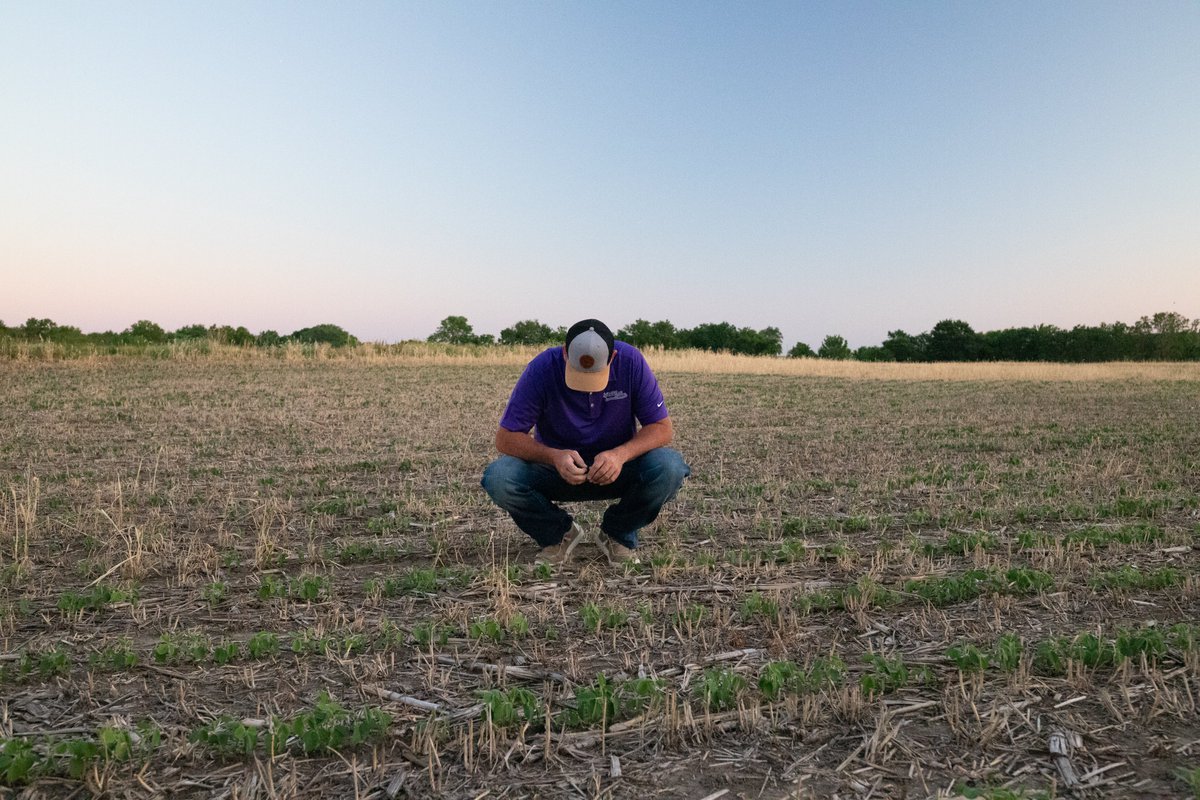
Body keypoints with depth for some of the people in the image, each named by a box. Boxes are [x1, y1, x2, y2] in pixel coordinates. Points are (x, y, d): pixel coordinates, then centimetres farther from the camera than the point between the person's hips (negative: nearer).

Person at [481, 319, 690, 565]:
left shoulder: (631, 362, -19)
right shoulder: (542, 368, -21)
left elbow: (662, 427, -15)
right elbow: (505, 437, -18)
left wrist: (621, 454, -34)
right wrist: (554, 456, -37)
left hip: (617, 469, 0)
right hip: (558, 468, 0)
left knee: (669, 468, -30)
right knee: (498, 478, -28)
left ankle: (618, 535, 0)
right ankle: (559, 535, 2)